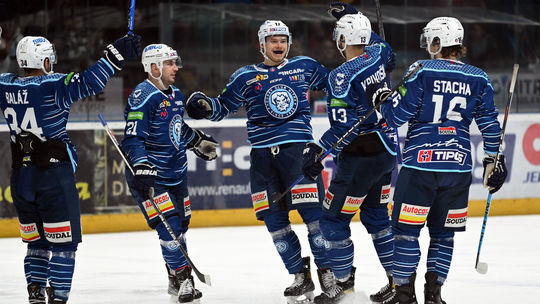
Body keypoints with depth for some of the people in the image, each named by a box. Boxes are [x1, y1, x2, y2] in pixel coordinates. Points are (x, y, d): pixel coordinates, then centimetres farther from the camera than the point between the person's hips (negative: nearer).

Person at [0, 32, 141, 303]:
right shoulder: (53, 86, -14)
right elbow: (88, 83, -27)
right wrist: (115, 57, -25)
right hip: (54, 174, -6)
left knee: (36, 240, 17)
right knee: (63, 241, 2)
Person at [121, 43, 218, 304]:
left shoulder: (176, 95, 11)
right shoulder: (142, 97, -17)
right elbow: (133, 138, -23)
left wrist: (198, 141, 35)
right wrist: (142, 166, -34)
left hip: (176, 174, 9)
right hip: (150, 175, -9)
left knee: (181, 225, 15)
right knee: (169, 228, -15)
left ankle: (176, 281, 30)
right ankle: (182, 280, -7)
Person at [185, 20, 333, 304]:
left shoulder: (305, 67, 8)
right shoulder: (246, 77, 7)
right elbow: (223, 106, 12)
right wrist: (204, 105, -8)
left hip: (298, 148, -2)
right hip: (262, 153, 2)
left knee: (312, 211, -11)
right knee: (274, 219, 1)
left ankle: (328, 273, -1)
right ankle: (301, 278, 12)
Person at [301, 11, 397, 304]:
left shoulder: (341, 76, -20)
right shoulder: (377, 55, 2)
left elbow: (343, 126, -24)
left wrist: (317, 149, -21)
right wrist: (356, 20, 31)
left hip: (360, 157, -9)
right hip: (388, 149, 9)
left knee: (334, 219, 3)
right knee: (375, 214, 19)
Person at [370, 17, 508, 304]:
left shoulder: (422, 70, -7)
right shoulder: (478, 78, 5)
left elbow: (399, 115, -7)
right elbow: (490, 123, 6)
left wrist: (384, 99, 12)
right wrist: (493, 160, 14)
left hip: (421, 162, -4)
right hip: (458, 164, 4)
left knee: (406, 229, 4)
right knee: (443, 232, 13)